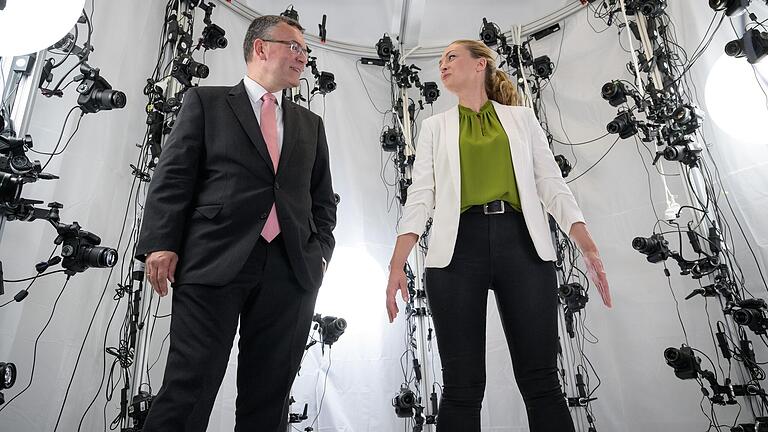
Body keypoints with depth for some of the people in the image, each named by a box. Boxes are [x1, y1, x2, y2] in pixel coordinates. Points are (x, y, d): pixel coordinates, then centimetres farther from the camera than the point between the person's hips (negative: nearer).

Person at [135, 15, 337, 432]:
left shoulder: (310, 124, 22)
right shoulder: (206, 101, 12)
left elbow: (323, 197, 20)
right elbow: (173, 177, 4)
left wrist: (321, 251, 6)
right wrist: (162, 244, -7)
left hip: (291, 269, 4)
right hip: (214, 262, -3)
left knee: (268, 397, 7)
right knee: (189, 388, -4)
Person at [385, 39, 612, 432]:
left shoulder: (522, 118, 17)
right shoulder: (435, 127, 18)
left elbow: (552, 185, 10)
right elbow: (420, 195, 7)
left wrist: (588, 247, -3)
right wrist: (397, 264, -6)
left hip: (521, 243, 0)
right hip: (458, 245, 0)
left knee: (541, 382, -1)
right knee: (462, 386, 0)